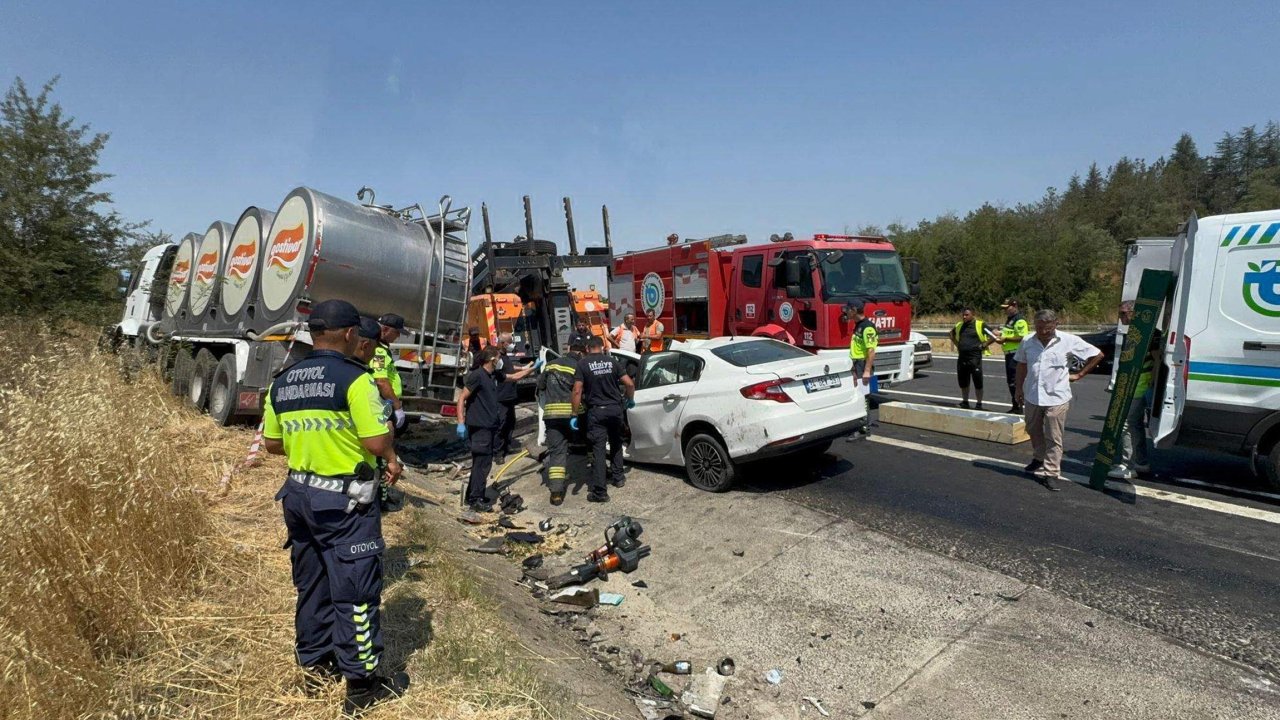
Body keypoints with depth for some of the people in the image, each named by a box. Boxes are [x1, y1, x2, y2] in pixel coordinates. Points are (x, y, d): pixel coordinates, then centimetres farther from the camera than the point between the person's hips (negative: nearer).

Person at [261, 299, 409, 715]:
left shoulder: (282, 382, 5)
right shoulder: (354, 378, -18)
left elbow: (272, 443, 13)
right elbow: (377, 442, -21)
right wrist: (392, 460, -2)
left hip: (299, 494, 7)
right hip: (345, 500, -7)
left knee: (311, 583, 20)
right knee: (355, 589, 2)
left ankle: (314, 661, 35)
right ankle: (361, 684, 11)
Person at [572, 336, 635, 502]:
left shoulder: (583, 364, -4)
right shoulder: (612, 361, 5)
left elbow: (577, 391, -12)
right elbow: (629, 384, 1)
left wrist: (575, 415, -8)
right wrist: (630, 400, 19)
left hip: (596, 411, -3)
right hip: (615, 409, 3)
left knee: (598, 449, -3)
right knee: (616, 443, 25)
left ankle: (600, 492, -5)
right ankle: (617, 477, 33)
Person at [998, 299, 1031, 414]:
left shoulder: (1019, 320, -15)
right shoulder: (1009, 319, 16)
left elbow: (1023, 338, -24)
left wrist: (1006, 339, -21)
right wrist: (1001, 334, 12)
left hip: (1016, 354, -11)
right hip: (1009, 353, 11)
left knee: (1015, 382, -8)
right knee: (1010, 381, 15)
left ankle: (1018, 408, -3)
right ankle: (1014, 407, 24)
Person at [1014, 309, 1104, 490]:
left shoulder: (1069, 341, -9)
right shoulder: (1027, 341, 0)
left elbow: (1097, 355, 0)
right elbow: (1022, 365, 13)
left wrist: (1079, 375, -1)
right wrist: (1019, 389, 14)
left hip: (1056, 398, -4)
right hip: (1032, 396, 4)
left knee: (1053, 438, -1)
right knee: (1033, 431, 20)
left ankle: (1050, 473, 5)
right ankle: (1041, 459, 43)